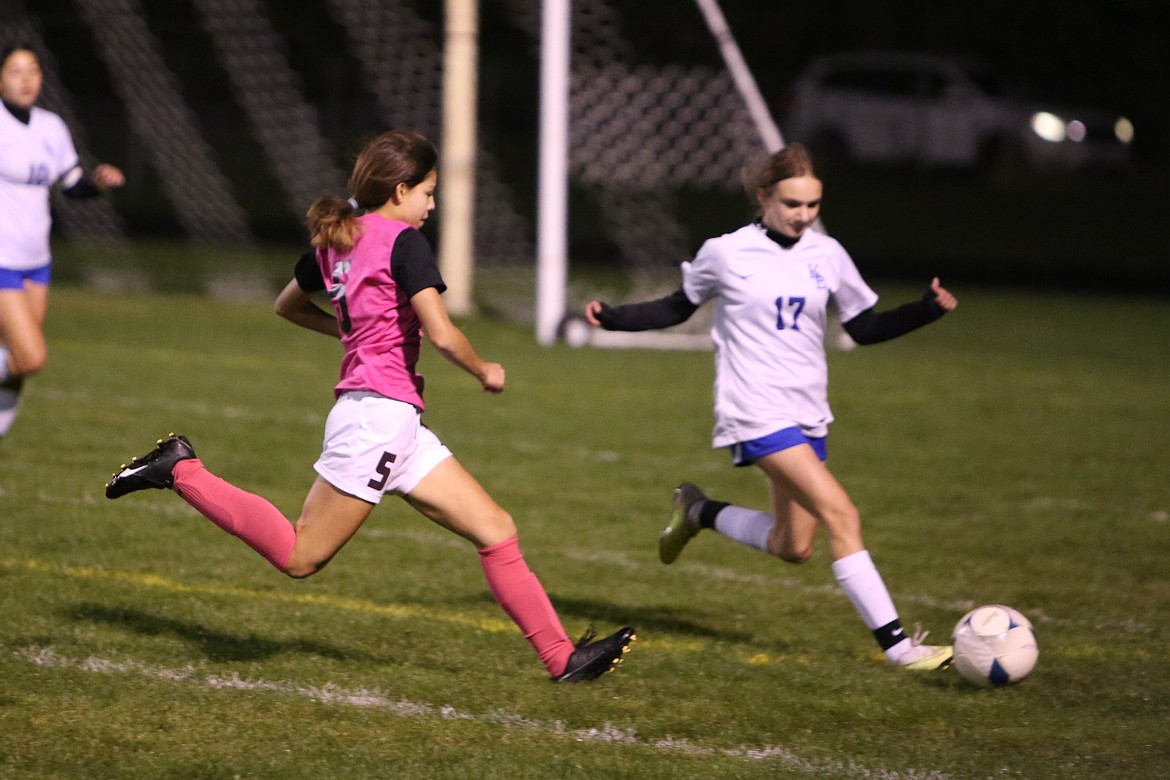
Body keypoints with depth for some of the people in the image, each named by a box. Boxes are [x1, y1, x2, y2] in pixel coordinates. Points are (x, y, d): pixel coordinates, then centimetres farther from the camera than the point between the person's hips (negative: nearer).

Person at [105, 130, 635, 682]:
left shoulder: (336, 240, 14)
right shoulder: (402, 241, -11)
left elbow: (287, 305, 29)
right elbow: (441, 335, -19)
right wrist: (485, 372, -1)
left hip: (399, 427, 10)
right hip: (381, 412, -10)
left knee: (496, 530, 5)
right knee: (300, 557, -4)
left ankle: (562, 657, 3)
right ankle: (181, 471, 3)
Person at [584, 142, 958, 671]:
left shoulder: (827, 256, 6)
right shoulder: (726, 254, -4)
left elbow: (864, 329, 11)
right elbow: (679, 308, 10)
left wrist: (927, 310, -3)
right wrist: (614, 318, -3)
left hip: (808, 417, 6)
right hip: (757, 414, -6)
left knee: (793, 549, 10)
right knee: (840, 514, -20)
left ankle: (699, 512, 36)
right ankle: (894, 643, -19)